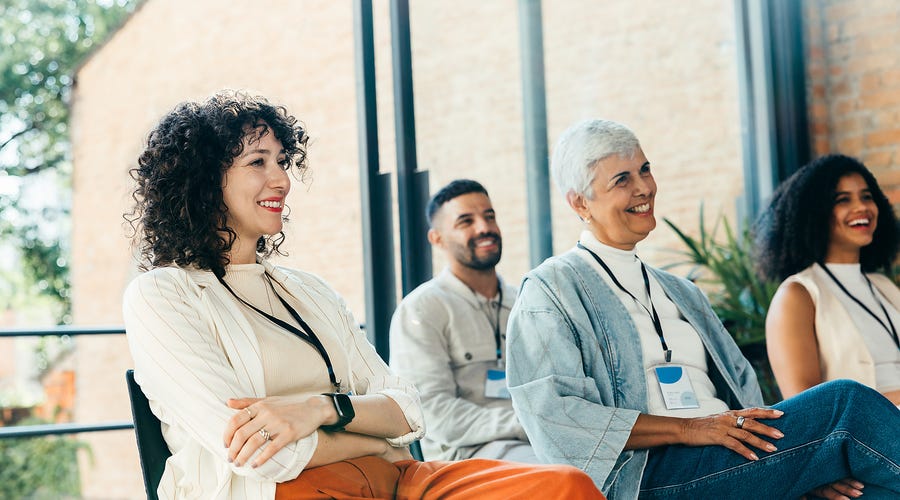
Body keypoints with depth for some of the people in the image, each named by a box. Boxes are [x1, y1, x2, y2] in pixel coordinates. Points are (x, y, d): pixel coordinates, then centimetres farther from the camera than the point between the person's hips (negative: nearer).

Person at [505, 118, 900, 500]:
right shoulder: (552, 290, 5)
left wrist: (807, 463, -1)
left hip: (730, 459, 6)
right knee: (848, 403, -22)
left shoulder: (681, 293, 27)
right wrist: (687, 428, -14)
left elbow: (741, 393, 19)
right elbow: (552, 413, -9)